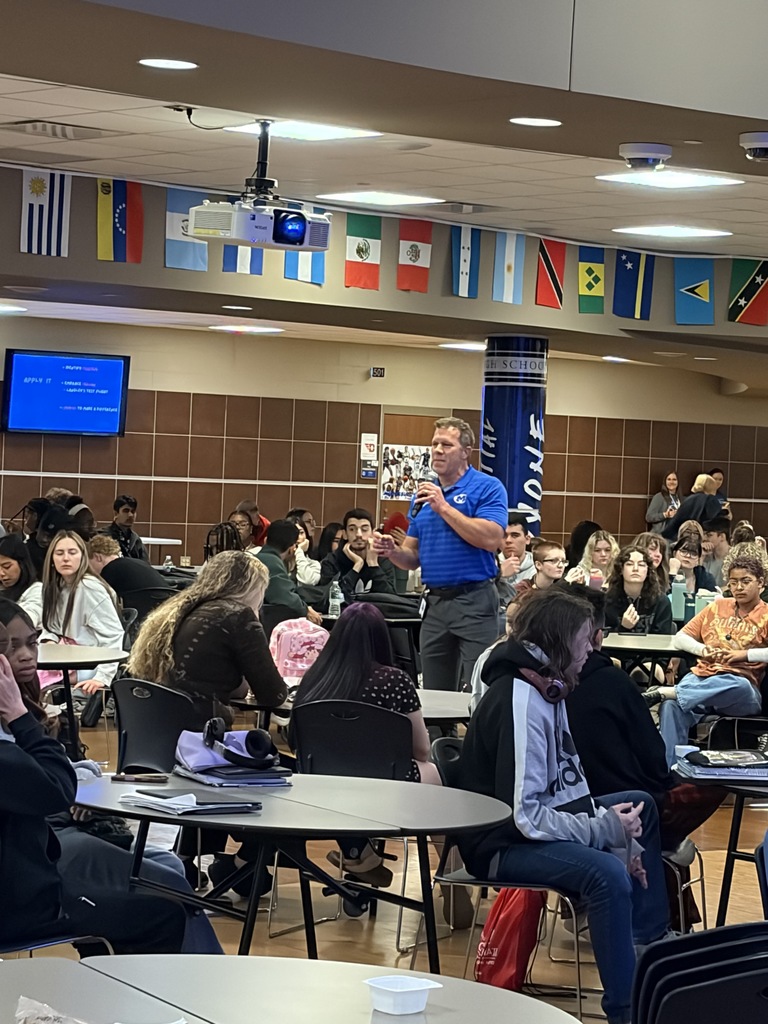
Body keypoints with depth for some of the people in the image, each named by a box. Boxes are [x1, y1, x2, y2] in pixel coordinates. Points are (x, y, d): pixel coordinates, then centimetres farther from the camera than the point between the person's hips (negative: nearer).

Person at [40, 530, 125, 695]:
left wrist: (102, 677, -30)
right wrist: (49, 642, -5)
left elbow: (113, 635, -22)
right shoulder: (55, 586, 9)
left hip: (89, 667, -8)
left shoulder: (90, 588, -17)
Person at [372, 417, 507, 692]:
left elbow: (492, 539, -19)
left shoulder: (487, 488, -4)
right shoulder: (424, 494, 15)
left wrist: (444, 507, -17)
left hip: (474, 600, -6)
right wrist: (392, 551, -6)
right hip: (434, 604, 6)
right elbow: (413, 557, 17)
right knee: (434, 692, 9)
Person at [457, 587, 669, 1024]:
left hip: (544, 820, 11)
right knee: (607, 874, -34)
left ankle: (652, 942, 29)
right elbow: (524, 815, -29)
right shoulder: (521, 701, -25)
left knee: (641, 807, 25)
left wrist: (611, 826, -3)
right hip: (502, 844, -11)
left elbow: (568, 783, 10)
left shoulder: (548, 689, 8)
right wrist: (608, 830, -23)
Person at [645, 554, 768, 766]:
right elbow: (680, 638, 19)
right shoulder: (718, 606, 21)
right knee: (672, 707, -33)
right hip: (701, 677, 3)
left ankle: (664, 692, -41)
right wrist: (703, 649, 0)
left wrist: (744, 654, -14)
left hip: (738, 689, -3)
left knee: (741, 687, -42)